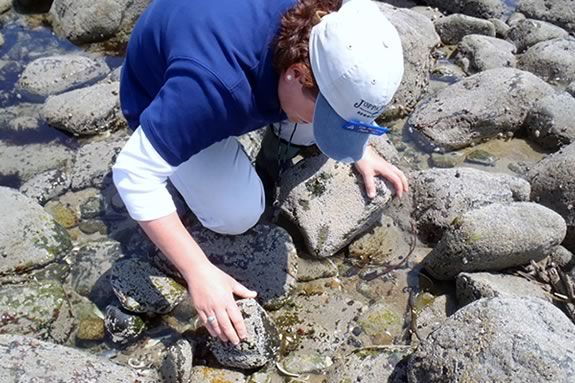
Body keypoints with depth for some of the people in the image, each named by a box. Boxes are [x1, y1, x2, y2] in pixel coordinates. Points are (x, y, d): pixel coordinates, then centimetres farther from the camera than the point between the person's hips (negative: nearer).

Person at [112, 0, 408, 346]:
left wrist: (362, 150, -9)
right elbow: (134, 172, -38)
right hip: (159, 95, -4)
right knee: (238, 214, -24)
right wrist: (199, 272, -38)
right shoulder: (214, 85, -45)